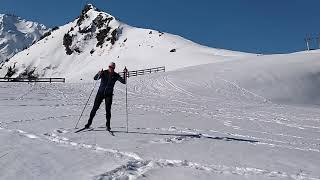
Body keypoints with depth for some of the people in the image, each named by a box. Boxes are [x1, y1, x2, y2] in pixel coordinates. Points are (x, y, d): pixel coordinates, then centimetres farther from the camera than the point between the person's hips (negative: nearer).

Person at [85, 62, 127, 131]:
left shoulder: (116, 75, 0)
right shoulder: (104, 73, -2)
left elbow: (124, 82, -7)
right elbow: (95, 78, -12)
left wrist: (125, 74, -20)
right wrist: (99, 74, -32)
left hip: (109, 94, 0)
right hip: (100, 92, 0)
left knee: (108, 110, -5)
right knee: (95, 108, 3)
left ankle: (108, 125, 6)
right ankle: (89, 123, 16)